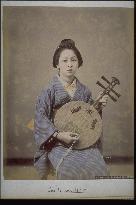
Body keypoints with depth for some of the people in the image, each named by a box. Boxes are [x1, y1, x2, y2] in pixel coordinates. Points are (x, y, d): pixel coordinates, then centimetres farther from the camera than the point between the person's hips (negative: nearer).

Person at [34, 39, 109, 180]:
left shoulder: (84, 90, 7)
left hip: (83, 140, 4)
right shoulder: (50, 90, -6)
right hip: (58, 143, -3)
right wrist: (59, 135, -22)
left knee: (98, 166, -20)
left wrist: (98, 106, -3)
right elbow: (40, 117, -12)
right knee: (71, 169, -29)